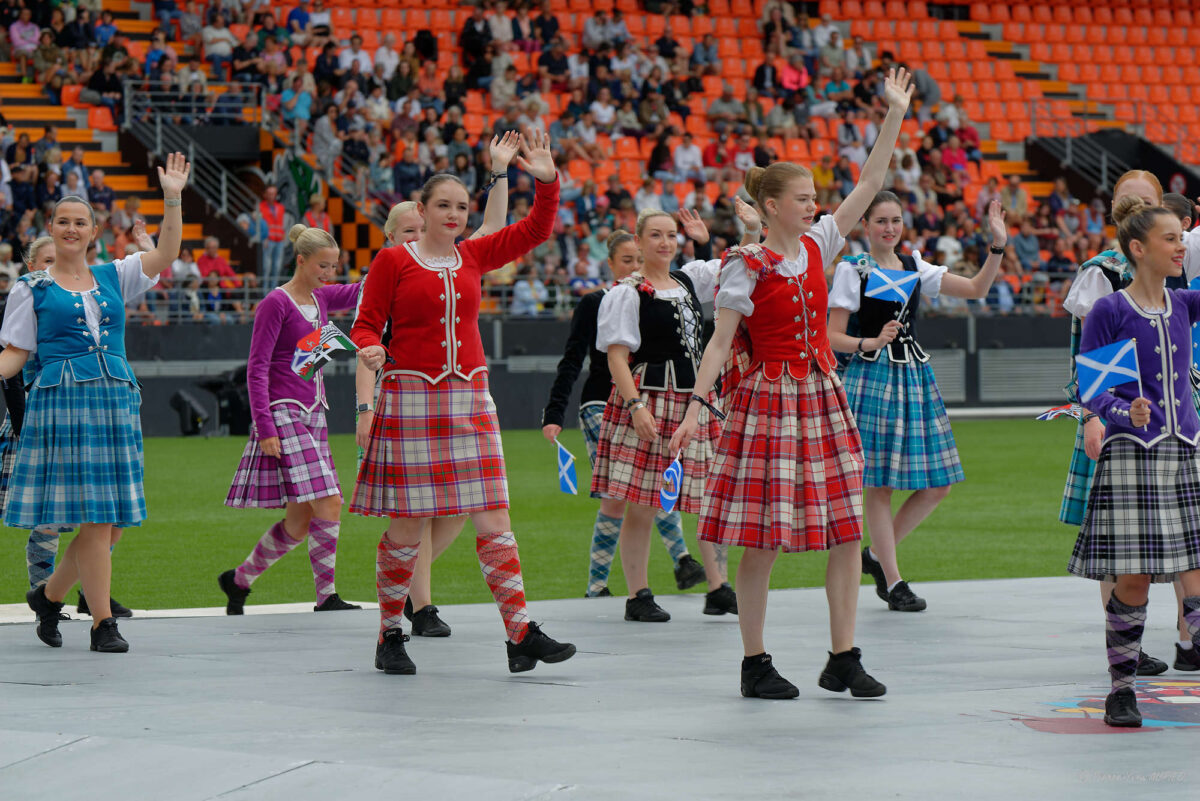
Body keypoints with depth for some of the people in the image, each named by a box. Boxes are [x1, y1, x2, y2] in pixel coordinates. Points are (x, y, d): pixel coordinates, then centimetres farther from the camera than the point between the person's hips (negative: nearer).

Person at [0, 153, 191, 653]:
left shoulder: (113, 278, 16)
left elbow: (166, 254, 8)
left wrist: (172, 199, -1)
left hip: (117, 401, 5)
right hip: (64, 400, -5)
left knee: (113, 519, 2)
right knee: (94, 517, -11)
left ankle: (50, 595, 23)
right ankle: (103, 624, -5)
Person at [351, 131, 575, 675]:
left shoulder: (472, 257, 12)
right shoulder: (392, 261, 0)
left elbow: (533, 232, 11)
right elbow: (367, 323, 0)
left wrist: (547, 183, -3)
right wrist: (369, 348, -22)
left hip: (470, 398, 4)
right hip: (411, 398, -4)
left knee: (494, 519, -2)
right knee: (406, 524, -1)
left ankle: (521, 635, -4)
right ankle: (390, 636, 12)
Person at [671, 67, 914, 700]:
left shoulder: (817, 245, 8)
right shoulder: (746, 267, -8)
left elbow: (870, 183, 9)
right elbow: (720, 342, -10)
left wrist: (895, 116, 6)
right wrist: (696, 405, -19)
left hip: (821, 398, 6)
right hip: (768, 401, -6)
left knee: (847, 530, 2)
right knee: (763, 540, -4)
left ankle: (843, 659, 7)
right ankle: (755, 664, 5)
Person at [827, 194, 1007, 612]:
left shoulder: (915, 268, 12)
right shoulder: (853, 271, -2)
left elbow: (977, 288, 8)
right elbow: (833, 337, -4)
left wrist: (998, 246, -3)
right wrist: (872, 343, -20)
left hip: (915, 375, 6)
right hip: (872, 377, -6)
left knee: (937, 483, 3)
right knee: (880, 484, -3)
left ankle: (877, 553, 20)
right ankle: (892, 581, 6)